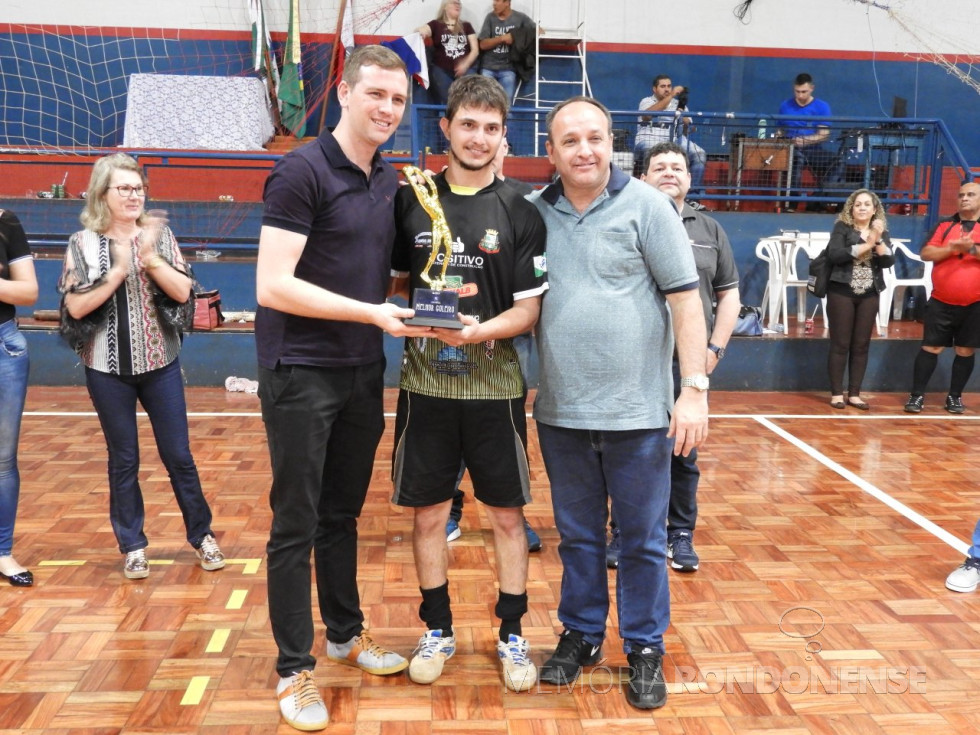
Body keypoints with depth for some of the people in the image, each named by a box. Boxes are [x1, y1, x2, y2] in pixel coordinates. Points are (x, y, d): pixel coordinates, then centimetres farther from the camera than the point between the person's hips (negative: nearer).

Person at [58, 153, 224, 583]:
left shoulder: (159, 235, 2)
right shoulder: (83, 243, -2)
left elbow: (183, 292, -6)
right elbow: (75, 307, -8)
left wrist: (150, 256, -18)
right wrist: (118, 270, -16)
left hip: (160, 364, 1)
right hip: (108, 369, -1)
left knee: (178, 455, 6)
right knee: (123, 460, 9)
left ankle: (201, 535, 20)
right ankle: (133, 545, 22)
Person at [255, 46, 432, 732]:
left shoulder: (390, 179, 10)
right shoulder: (302, 171, -12)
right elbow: (272, 286, -19)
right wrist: (373, 312, -21)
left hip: (364, 371, 7)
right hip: (301, 372, -6)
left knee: (343, 513, 18)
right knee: (297, 523, 4)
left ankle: (346, 632, 34)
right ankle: (295, 668, 18)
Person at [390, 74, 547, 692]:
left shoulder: (520, 213, 0)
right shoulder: (411, 201, 5)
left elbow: (529, 310, -3)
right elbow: (395, 284, 11)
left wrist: (479, 330, -21)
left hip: (494, 386, -1)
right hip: (425, 384, 1)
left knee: (507, 514, 8)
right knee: (429, 513, 9)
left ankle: (512, 635, 25)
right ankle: (438, 631, 28)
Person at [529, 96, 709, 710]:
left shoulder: (646, 206, -5)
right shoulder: (534, 213, 4)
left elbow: (685, 300, -6)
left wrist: (695, 387, -11)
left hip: (638, 409, -3)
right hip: (561, 410, 3)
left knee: (642, 540, 10)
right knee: (578, 536, 16)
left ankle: (645, 649, 27)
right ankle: (581, 635, 34)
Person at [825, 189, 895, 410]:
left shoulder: (882, 232, 10)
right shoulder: (842, 227, -1)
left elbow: (888, 262, -4)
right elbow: (834, 255, -17)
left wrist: (878, 240, -17)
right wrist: (866, 244, -18)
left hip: (869, 295, 4)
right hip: (842, 291, -4)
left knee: (861, 345, 5)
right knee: (840, 344, -2)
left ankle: (854, 394, 12)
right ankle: (836, 393, 5)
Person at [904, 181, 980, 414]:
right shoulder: (944, 226, 7)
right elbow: (926, 253, -3)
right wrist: (953, 248, -17)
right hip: (941, 302, 0)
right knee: (931, 347, 1)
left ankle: (955, 396, 18)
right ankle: (917, 395, 6)